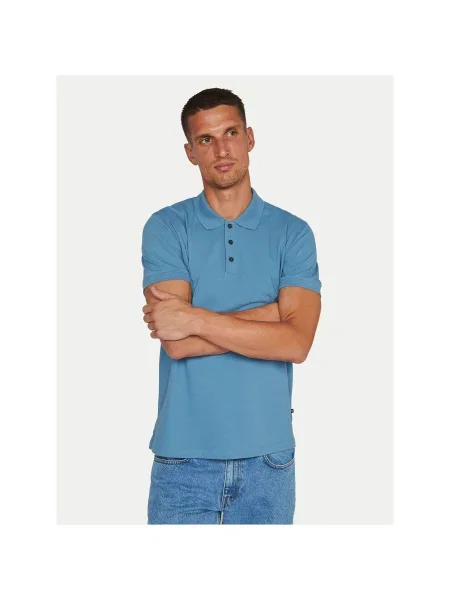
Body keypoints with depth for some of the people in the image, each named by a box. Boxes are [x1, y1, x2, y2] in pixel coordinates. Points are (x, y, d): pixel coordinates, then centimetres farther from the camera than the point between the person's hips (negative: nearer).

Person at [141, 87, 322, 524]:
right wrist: (269, 313, -13)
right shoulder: (166, 227, -2)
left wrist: (195, 319, -16)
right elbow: (176, 342, -14)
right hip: (184, 453, -1)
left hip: (268, 455, 1)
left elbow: (297, 342, -13)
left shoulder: (292, 233, 1)